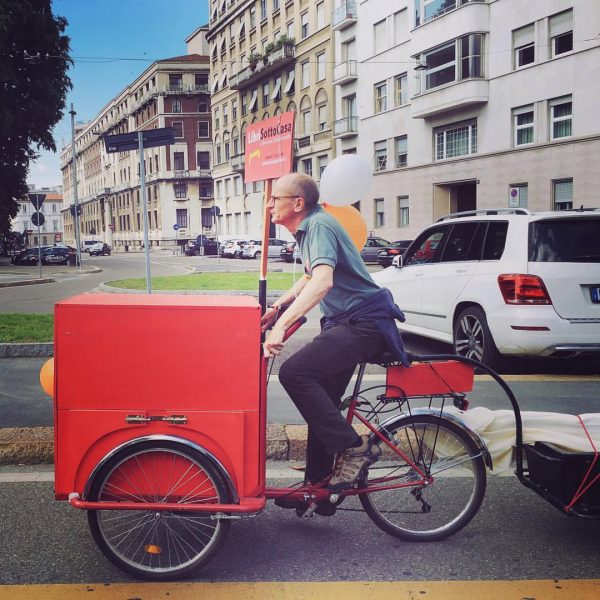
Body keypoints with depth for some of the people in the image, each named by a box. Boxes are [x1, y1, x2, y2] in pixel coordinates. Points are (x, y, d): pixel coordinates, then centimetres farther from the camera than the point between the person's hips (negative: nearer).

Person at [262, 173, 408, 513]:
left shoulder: (319, 225, -16)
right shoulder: (308, 229, 15)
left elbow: (323, 282, -33)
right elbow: (310, 279, 30)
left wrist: (283, 323, -39)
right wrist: (276, 308, 20)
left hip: (363, 323, -11)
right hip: (345, 323, 11)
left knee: (294, 373, -25)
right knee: (322, 402, 11)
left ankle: (354, 448, -13)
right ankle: (317, 487, 22)